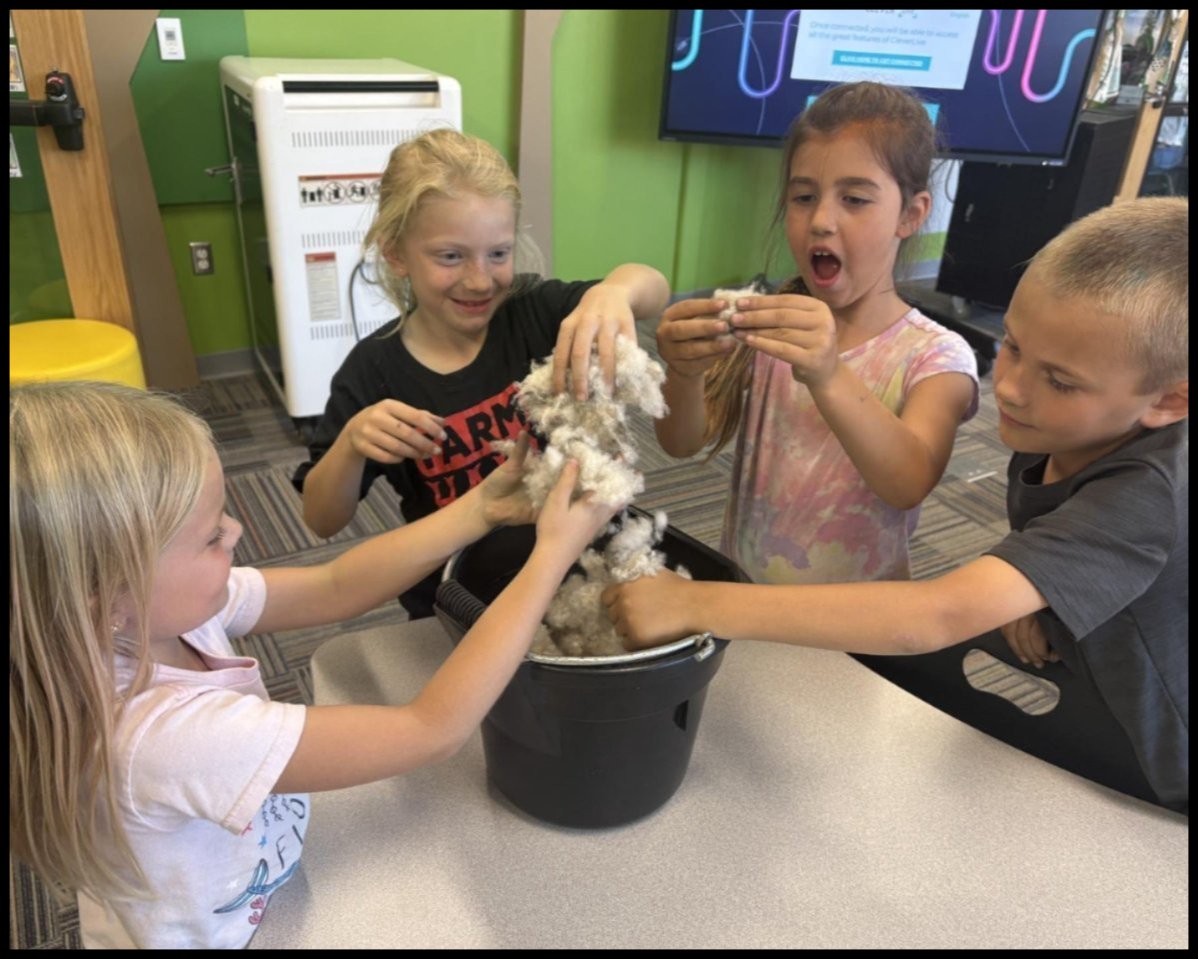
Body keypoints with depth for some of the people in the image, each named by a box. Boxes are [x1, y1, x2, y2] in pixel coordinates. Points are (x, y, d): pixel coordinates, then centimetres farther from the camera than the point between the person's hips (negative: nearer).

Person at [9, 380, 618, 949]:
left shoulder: (147, 614, -17)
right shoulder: (166, 732, -37)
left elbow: (335, 588, -8)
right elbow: (434, 729, -34)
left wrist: (483, 507, -18)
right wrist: (553, 553, -30)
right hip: (233, 931, -6)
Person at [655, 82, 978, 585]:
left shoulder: (936, 356, -7)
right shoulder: (775, 324, 0)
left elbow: (908, 484, -24)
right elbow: (682, 444, -9)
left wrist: (827, 378, -39)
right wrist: (685, 374, -29)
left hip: (853, 613, -2)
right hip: (739, 587, 3)